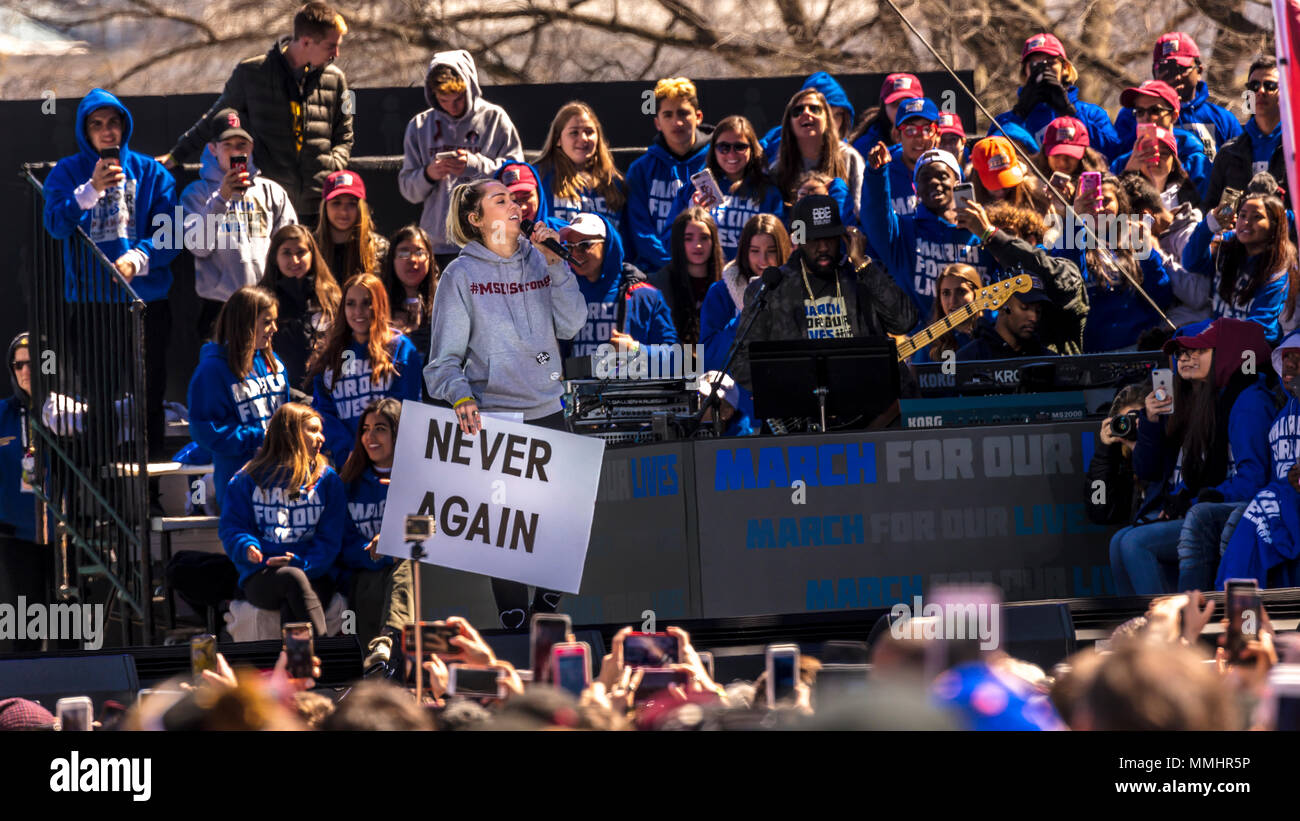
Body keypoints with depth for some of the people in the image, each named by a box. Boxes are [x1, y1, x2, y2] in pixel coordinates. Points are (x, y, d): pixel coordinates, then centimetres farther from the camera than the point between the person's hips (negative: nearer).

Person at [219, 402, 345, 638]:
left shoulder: (327, 480, 16)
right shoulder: (247, 480, 14)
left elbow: (330, 539, 7)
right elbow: (230, 527, 8)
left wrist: (301, 562, -12)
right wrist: (247, 547, -16)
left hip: (313, 576, 1)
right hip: (260, 578, -1)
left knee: (291, 609, -34)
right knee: (293, 578, -37)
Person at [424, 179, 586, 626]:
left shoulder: (538, 261, 8)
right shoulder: (461, 275, -2)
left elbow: (571, 325, -1)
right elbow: (446, 356, -4)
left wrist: (554, 264, -9)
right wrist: (460, 395, -23)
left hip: (547, 411, 3)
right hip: (491, 416, -3)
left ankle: (547, 606, 19)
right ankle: (513, 620, 7)